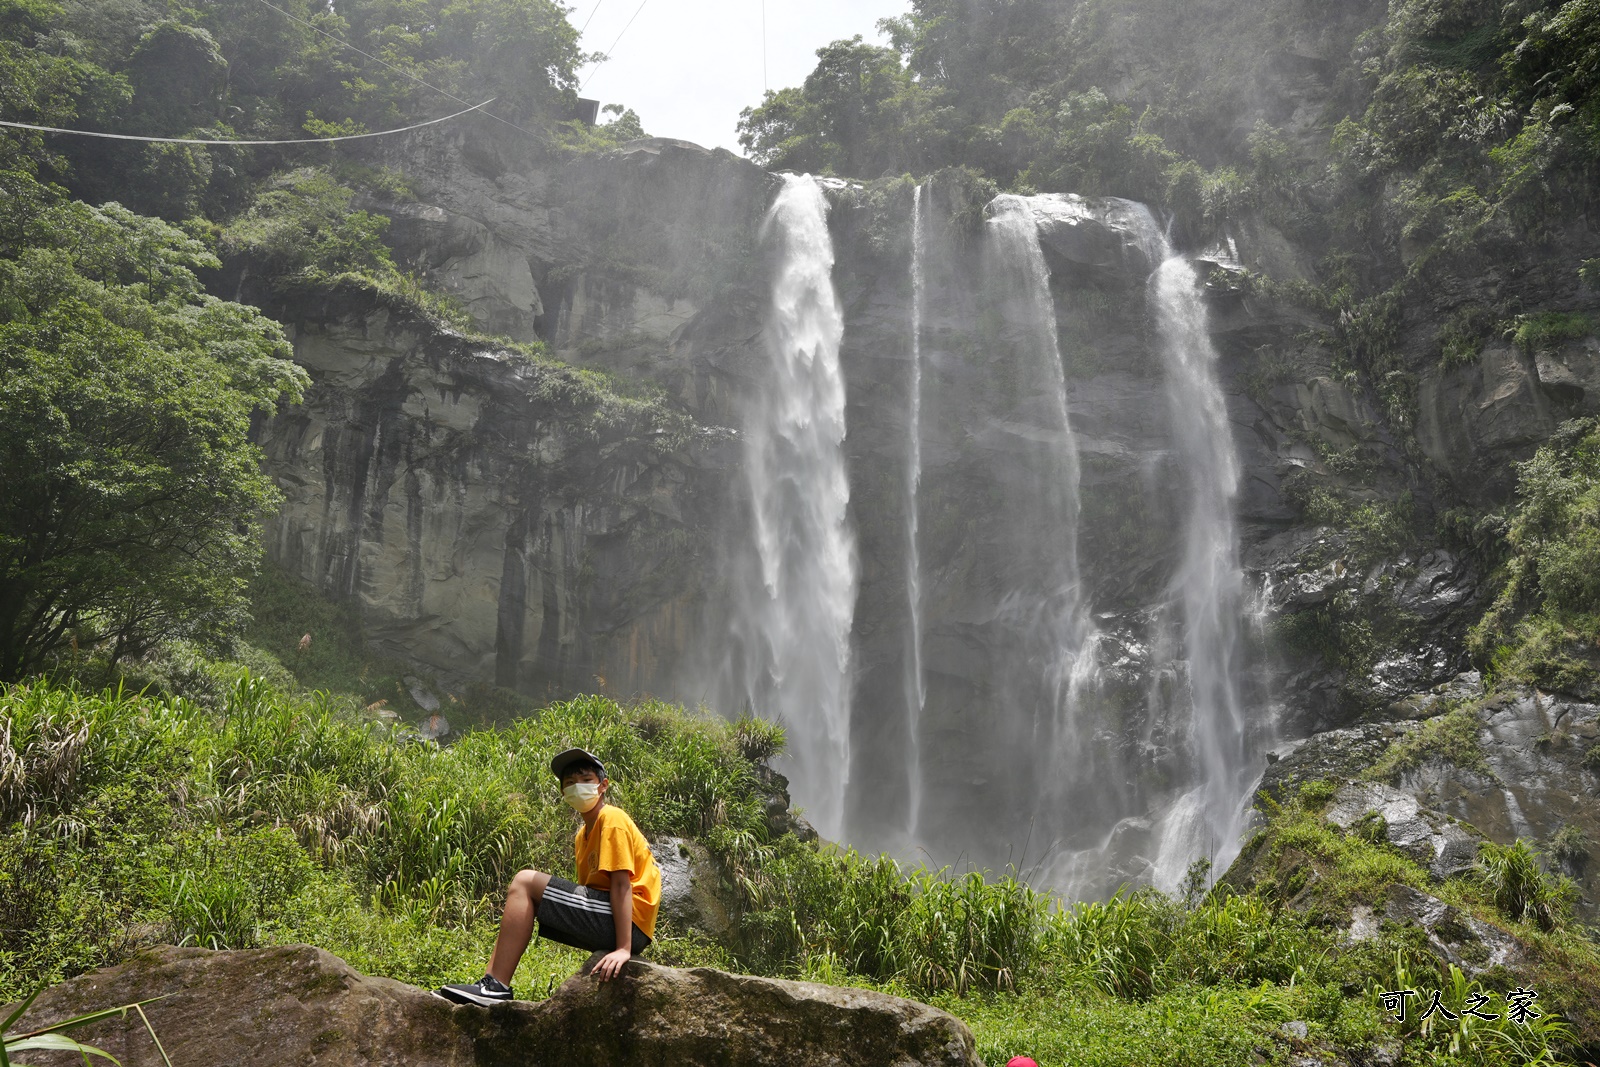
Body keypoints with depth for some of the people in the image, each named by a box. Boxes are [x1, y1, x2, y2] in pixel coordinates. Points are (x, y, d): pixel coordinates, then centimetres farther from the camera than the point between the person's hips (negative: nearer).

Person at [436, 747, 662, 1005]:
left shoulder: (612, 819, -7)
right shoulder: (583, 836, 22)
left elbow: (621, 884, -17)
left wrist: (623, 948, -24)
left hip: (630, 923, -10)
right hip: (605, 925, 10)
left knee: (525, 881, -12)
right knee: (525, 897, 14)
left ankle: (496, 986, -15)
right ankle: (491, 980, 3)